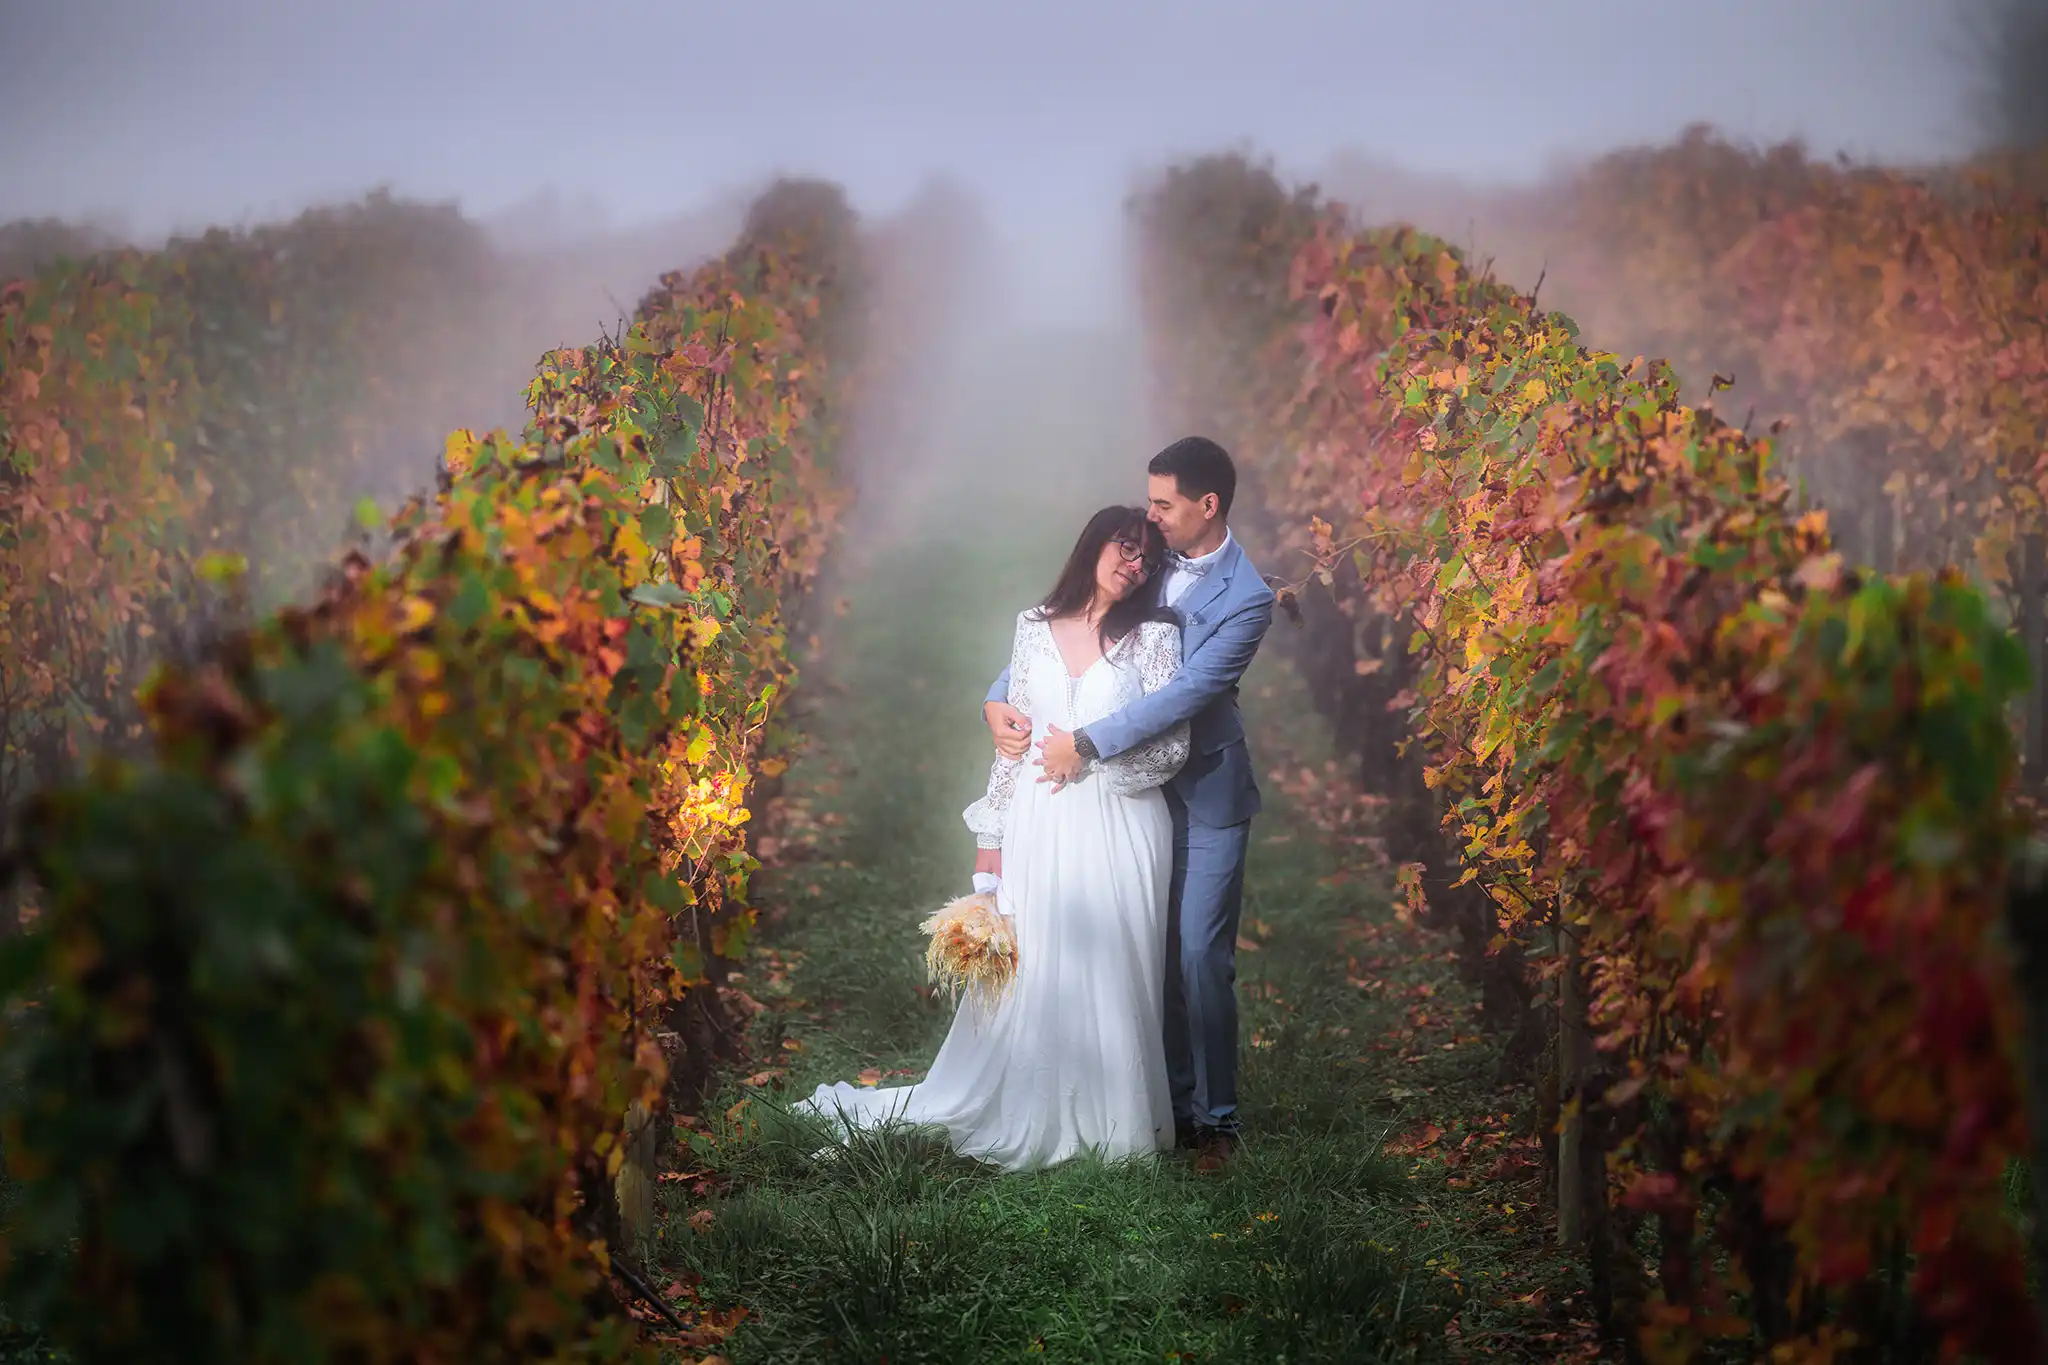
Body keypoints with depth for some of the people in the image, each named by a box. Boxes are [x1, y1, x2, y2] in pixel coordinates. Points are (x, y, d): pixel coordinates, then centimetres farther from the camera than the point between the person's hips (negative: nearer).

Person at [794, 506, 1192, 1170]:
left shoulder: (1156, 635, 1)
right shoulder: (1035, 627, 9)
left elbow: (1172, 746, -4)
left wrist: (1088, 756, -11)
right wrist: (991, 836, 9)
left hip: (1115, 833, -2)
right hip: (1037, 828, 2)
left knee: (1108, 975, 1)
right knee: (1023, 974, 3)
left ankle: (1109, 1120, 13)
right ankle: (1020, 1114, 14)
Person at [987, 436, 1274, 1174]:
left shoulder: (1246, 598, -15)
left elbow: (1188, 692, -24)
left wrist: (1085, 743, -24)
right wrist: (999, 697, -10)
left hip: (1206, 796, -5)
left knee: (1200, 958, -5)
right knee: (1153, 955, 8)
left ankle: (1216, 1118, 7)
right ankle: (1172, 1103, 18)